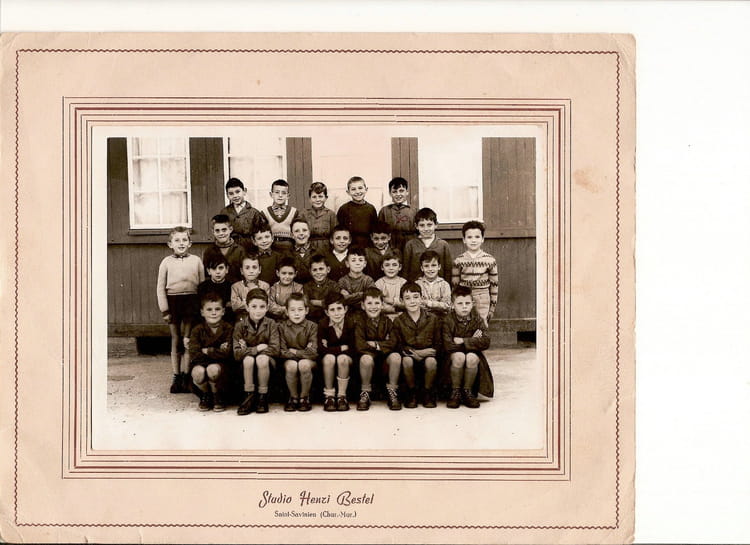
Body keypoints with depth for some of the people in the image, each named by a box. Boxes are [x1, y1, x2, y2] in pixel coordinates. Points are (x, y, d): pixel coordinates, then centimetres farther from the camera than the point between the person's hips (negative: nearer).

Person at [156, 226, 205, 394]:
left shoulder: (196, 261, 5)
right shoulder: (166, 262, 5)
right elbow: (160, 287, 5)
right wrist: (164, 310, -1)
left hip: (191, 300, -1)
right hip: (172, 300, 1)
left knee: (187, 340, -1)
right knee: (176, 341, 7)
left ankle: (185, 376, 7)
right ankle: (176, 377, 13)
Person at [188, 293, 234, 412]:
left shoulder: (228, 329, -4)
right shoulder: (197, 330, 1)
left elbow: (227, 354, -15)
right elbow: (194, 354, -12)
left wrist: (206, 351, -10)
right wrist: (217, 351, -15)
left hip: (221, 364, -1)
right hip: (201, 363, 2)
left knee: (213, 369, -35)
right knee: (198, 372, -33)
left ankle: (217, 396, -3)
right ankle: (205, 394, 3)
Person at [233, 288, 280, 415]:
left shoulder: (271, 324, -6)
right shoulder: (240, 325, -5)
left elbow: (275, 349, -16)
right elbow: (237, 353, -12)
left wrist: (248, 349, -15)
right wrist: (257, 348, -18)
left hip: (267, 362, 0)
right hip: (247, 363, 1)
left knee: (262, 358, -33)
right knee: (248, 359, -32)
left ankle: (263, 397, -18)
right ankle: (249, 396, -20)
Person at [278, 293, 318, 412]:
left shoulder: (312, 327, -3)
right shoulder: (282, 326, 0)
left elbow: (313, 352, -11)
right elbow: (282, 351, -6)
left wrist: (295, 352, -8)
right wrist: (304, 352, -9)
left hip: (307, 359, -1)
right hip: (290, 359, 1)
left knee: (304, 364, -34)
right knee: (291, 365, -33)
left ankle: (304, 397, -13)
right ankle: (293, 397, -11)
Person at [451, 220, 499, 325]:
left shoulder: (490, 260, -1)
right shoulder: (459, 261, 0)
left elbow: (494, 285, 4)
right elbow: (454, 285, 6)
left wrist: (492, 306, 5)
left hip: (483, 301, 0)